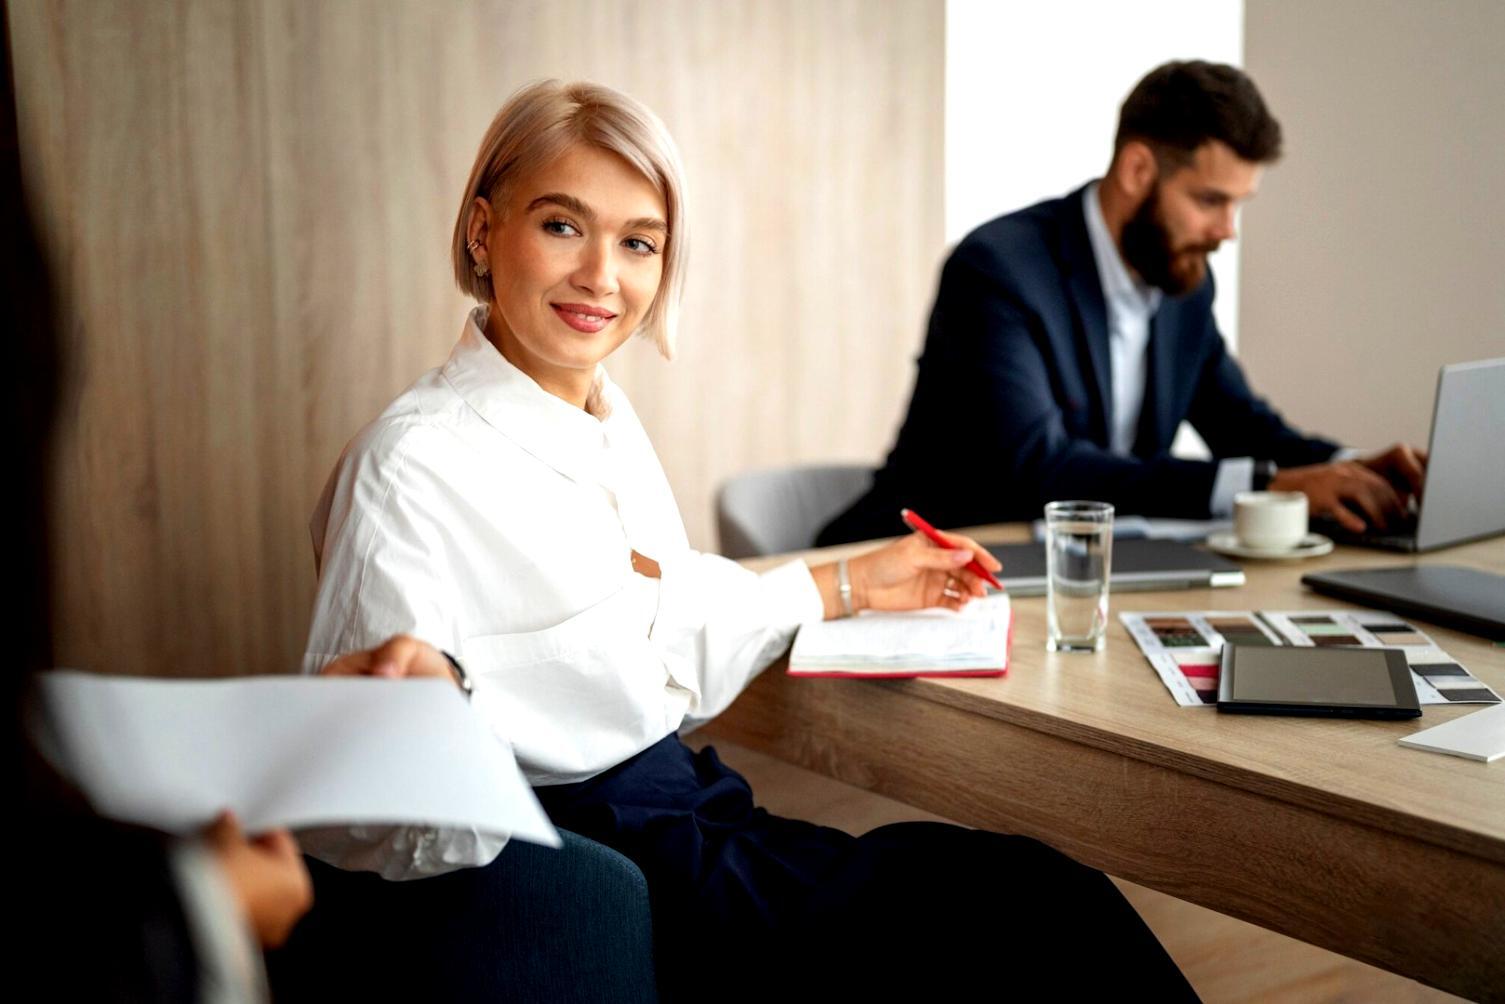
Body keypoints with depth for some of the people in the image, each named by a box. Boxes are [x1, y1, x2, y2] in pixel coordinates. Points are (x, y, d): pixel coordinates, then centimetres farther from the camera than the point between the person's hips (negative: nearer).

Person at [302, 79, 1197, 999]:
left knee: (1046, 893, -11)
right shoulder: (412, 465, -13)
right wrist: (433, 696, -39)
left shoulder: (609, 416, 13)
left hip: (698, 812, 8)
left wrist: (854, 584, 31)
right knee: (1034, 908, -17)